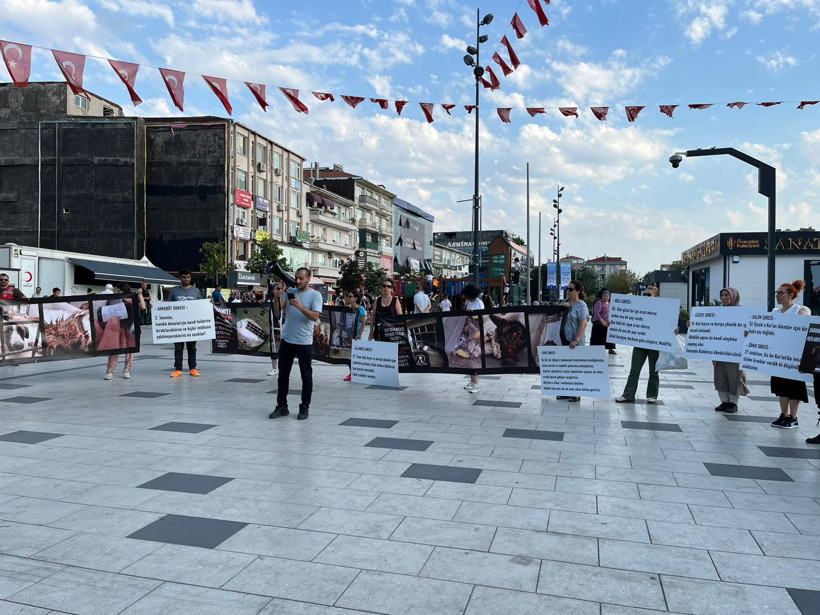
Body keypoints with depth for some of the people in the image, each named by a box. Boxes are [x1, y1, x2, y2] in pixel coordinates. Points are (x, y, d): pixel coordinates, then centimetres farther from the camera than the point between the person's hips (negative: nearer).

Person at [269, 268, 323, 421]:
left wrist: (300, 306, -25)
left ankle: (304, 407, 17)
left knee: (306, 376, 5)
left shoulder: (315, 295, -4)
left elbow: (315, 317, -15)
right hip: (287, 340, 5)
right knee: (283, 374, 10)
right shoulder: (290, 291, 10)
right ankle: (281, 406, 21)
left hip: (304, 342, -5)